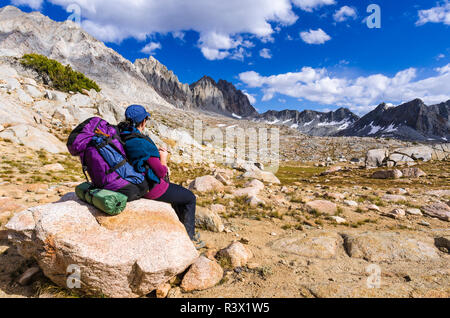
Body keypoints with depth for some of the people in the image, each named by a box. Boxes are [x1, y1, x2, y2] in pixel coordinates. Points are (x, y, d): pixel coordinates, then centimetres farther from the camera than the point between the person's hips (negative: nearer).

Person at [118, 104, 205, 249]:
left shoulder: (122, 135, -2)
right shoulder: (142, 143, -29)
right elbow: (161, 172, -21)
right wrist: (163, 158, -3)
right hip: (152, 188, -9)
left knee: (180, 191, 29)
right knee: (190, 198, 10)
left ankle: (183, 229, 40)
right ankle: (188, 238, 21)